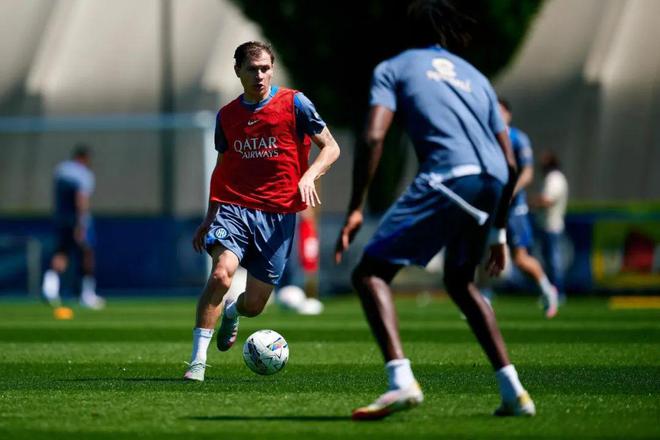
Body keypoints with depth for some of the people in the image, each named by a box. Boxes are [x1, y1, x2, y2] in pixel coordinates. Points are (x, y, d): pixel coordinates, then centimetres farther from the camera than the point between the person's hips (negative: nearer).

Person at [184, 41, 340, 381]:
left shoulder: (294, 103, 0)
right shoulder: (226, 115, 10)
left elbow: (331, 148, 2)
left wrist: (308, 176, -17)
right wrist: (209, 217, 20)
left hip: (278, 215, -1)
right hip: (234, 208, 1)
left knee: (254, 304, 2)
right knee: (221, 274, -26)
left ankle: (232, 313, 42)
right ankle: (197, 361, -20)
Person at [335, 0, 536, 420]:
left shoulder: (393, 69, 16)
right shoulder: (476, 78, 31)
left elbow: (374, 137, -3)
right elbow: (511, 164, 27)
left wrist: (355, 209, -4)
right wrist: (498, 232, 34)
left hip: (448, 178, -6)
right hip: (493, 182, 6)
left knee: (371, 272, -1)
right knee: (460, 281, 27)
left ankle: (401, 380, -23)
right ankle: (514, 391, 19)